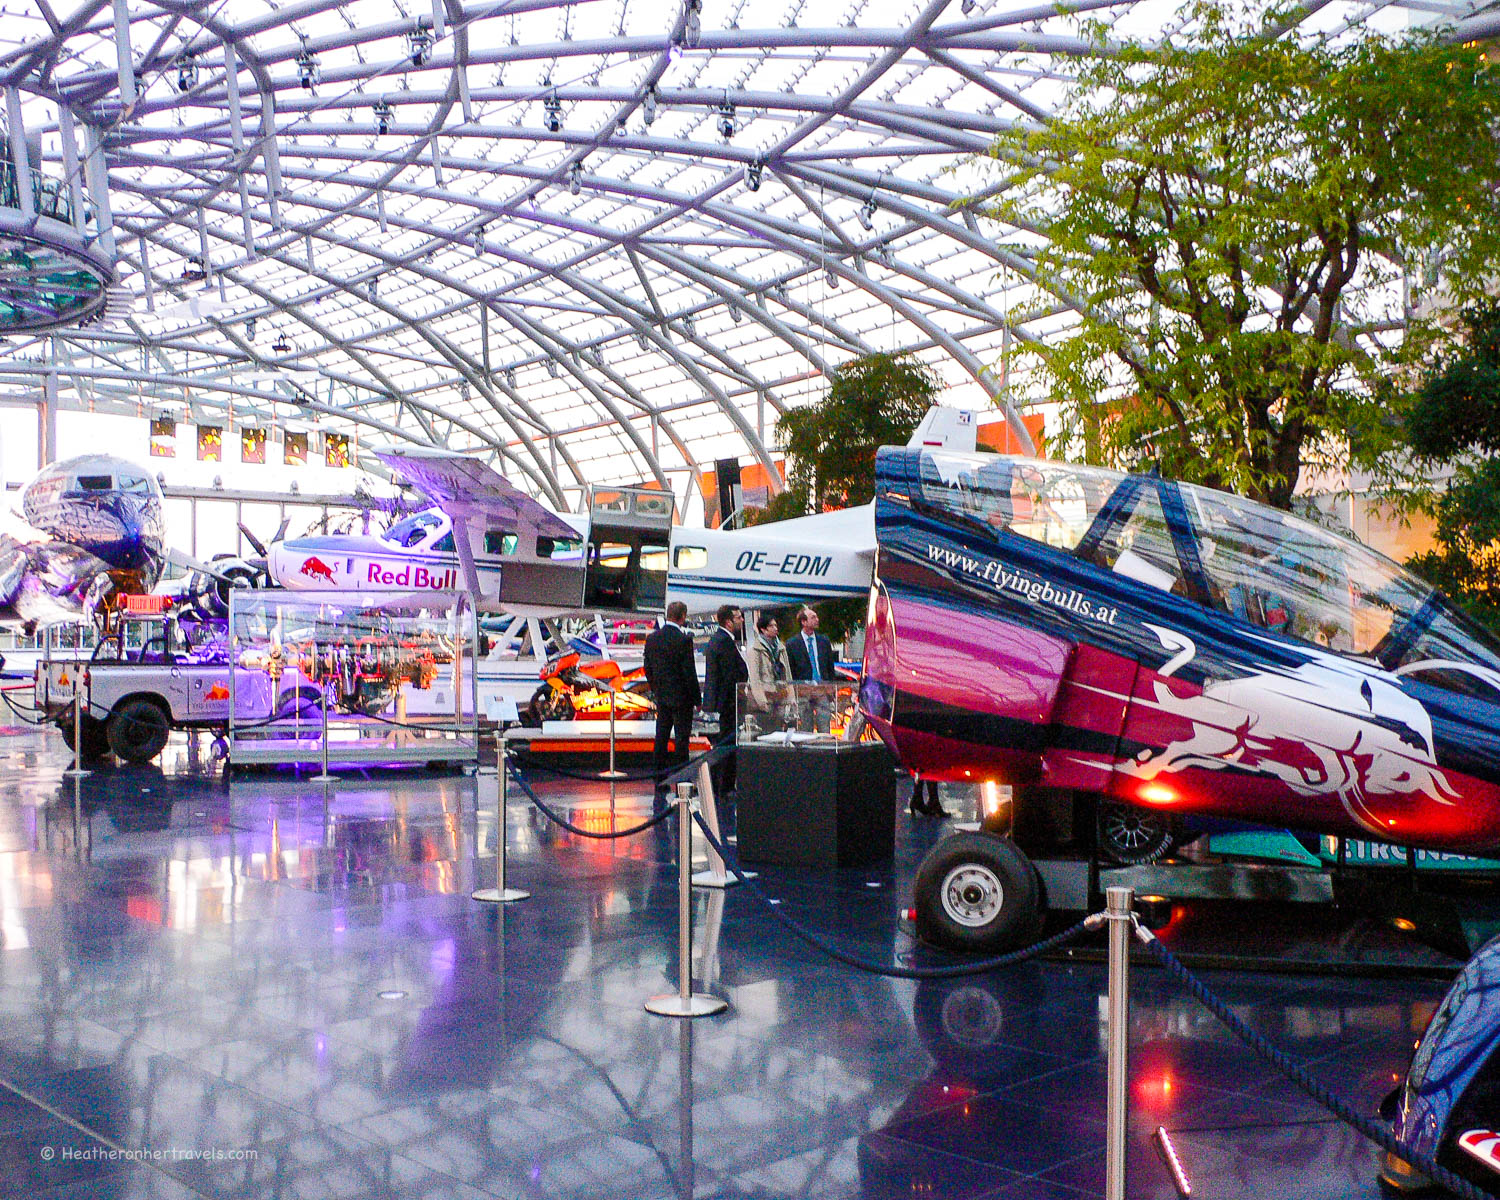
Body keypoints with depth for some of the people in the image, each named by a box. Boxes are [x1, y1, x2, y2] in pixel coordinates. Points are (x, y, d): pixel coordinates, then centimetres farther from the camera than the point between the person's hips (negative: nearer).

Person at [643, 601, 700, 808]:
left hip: (661, 697, 6)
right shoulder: (684, 639, -16)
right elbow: (689, 671, -15)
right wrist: (697, 698, -6)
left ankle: (659, 779, 16)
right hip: (681, 697, -6)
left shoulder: (652, 638, 4)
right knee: (681, 739, -1)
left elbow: (648, 669, 9)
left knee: (661, 738, 11)